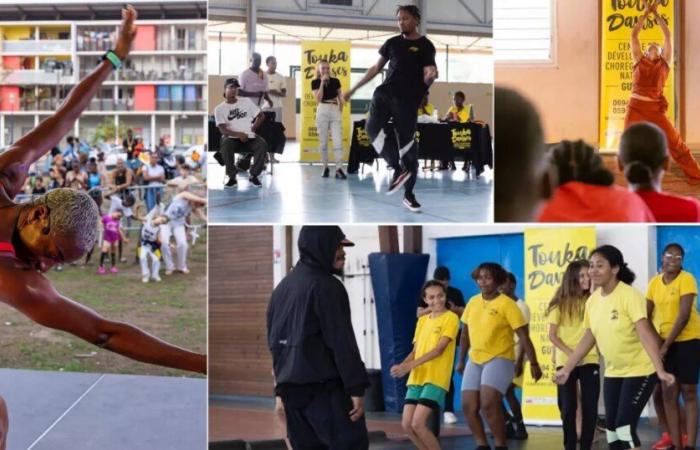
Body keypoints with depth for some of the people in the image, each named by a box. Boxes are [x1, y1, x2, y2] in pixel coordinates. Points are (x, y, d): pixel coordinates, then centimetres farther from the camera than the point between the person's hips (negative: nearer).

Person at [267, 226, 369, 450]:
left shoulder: (282, 287, 16)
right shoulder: (326, 286, -11)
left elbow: (272, 339, 19)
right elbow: (342, 341, -16)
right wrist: (356, 388, -15)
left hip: (290, 386, 8)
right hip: (324, 385, -8)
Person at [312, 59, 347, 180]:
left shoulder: (335, 81, 8)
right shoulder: (315, 82, 1)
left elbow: (340, 97, 14)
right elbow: (318, 99, -11)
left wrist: (340, 110, 3)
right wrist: (322, 83, -13)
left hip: (335, 111, 1)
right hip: (322, 111, -1)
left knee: (338, 141, -9)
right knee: (323, 141, 4)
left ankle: (339, 169, -14)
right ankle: (325, 167, 16)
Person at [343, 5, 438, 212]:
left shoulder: (425, 46, -1)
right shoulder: (392, 43, 13)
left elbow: (427, 76, -10)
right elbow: (376, 68, 21)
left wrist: (430, 77, -36)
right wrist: (354, 89, 21)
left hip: (408, 100, -4)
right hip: (385, 92, 4)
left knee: (407, 144, -1)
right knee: (372, 128, -23)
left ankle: (408, 194, 10)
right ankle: (398, 169, -17)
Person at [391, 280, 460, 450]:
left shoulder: (451, 318, -5)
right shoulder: (422, 320, 16)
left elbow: (439, 349, -14)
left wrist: (409, 365, -21)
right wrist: (401, 365, -6)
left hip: (436, 379, -7)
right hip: (416, 379, 7)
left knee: (418, 423, -16)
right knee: (406, 424, 2)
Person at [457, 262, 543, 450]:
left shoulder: (506, 304, -11)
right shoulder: (472, 302, 6)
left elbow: (524, 336, -12)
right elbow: (465, 333, 16)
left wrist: (534, 363, -14)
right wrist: (461, 360, 18)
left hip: (499, 359, -6)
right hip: (475, 360, 6)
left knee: (488, 404, -20)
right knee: (469, 407, 1)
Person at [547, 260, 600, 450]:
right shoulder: (560, 303, 0)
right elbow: (552, 335, -1)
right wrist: (569, 352, -14)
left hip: (589, 360, 1)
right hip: (565, 362, -1)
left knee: (590, 407, -2)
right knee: (568, 407, 1)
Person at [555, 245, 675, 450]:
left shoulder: (629, 295, -20)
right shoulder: (592, 300, 0)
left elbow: (645, 334, -28)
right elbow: (588, 339, 10)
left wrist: (660, 370, -37)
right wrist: (566, 369, 11)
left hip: (639, 370, -7)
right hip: (613, 372, 7)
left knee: (625, 426, -13)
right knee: (611, 428, 7)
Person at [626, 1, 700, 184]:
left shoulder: (665, 62, 12)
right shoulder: (639, 61, 14)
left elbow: (668, 35, 9)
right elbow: (634, 34, 10)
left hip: (655, 109, -1)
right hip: (635, 107, 1)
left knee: (675, 142, -1)